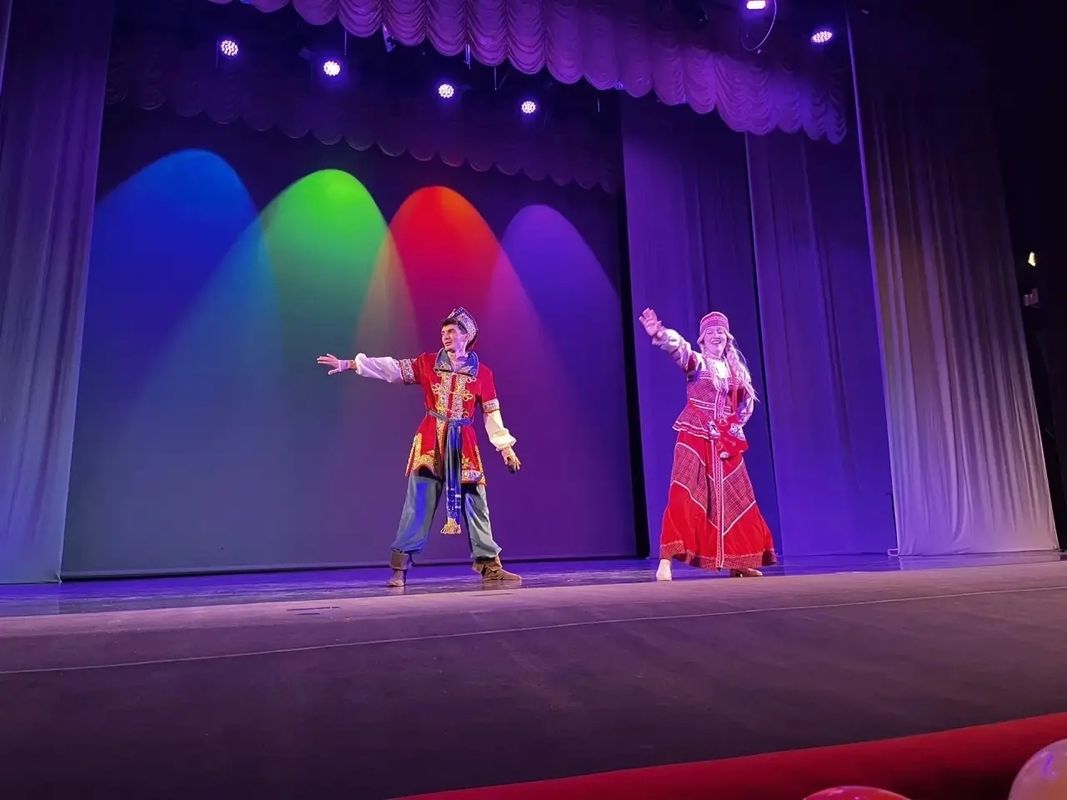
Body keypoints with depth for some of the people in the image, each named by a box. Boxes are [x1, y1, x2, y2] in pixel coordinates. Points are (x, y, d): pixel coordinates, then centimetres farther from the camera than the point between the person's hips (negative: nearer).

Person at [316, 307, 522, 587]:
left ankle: (490, 566, 12)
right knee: (418, 503, -3)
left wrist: (506, 447, -1)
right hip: (430, 442, -1)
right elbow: (390, 368, -2)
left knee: (476, 504, 3)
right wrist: (347, 364, -8)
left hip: (463, 443, 1)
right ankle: (400, 568, 3)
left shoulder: (482, 373, 4)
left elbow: (492, 414, 5)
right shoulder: (427, 363, 4)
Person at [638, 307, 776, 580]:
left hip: (726, 442, 5)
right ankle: (666, 560, -15)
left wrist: (736, 426, 2)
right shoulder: (697, 361, -2)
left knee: (735, 499, 9)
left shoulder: (736, 368, 12)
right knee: (684, 495, -15)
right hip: (695, 438, -5)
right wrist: (659, 333, -46)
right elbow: (678, 348, -24)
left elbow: (747, 401, 20)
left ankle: (738, 562, 23)